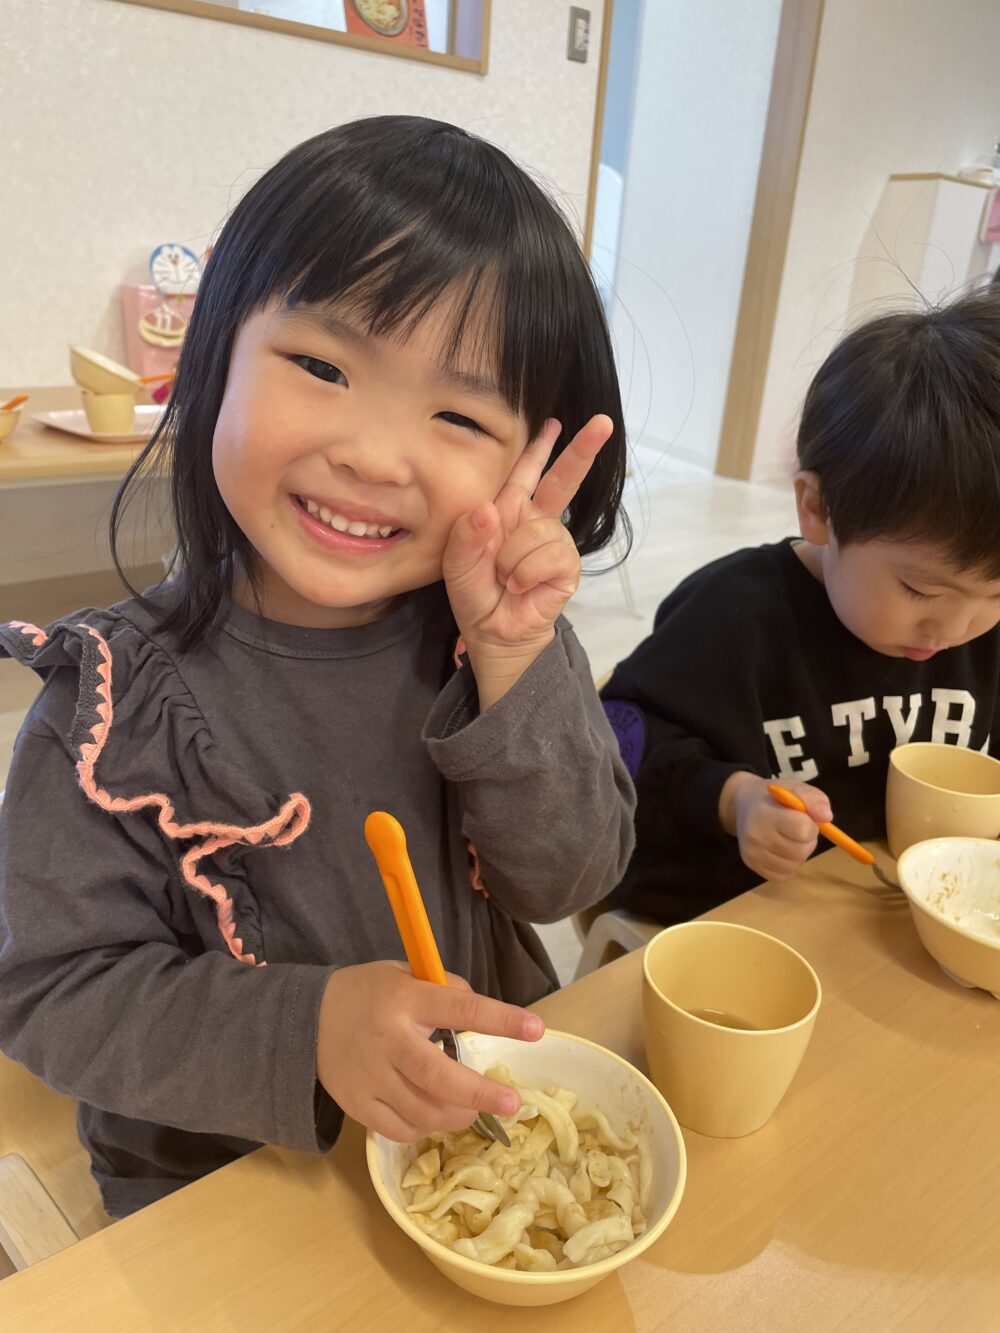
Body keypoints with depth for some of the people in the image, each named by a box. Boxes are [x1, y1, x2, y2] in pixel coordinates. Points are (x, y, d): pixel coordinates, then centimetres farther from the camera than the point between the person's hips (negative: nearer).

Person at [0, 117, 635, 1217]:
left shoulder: (498, 638, -11)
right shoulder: (124, 701, -17)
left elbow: (567, 880, -12)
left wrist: (516, 662, -25)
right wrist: (306, 1029, -27)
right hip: (215, 1179, -2)